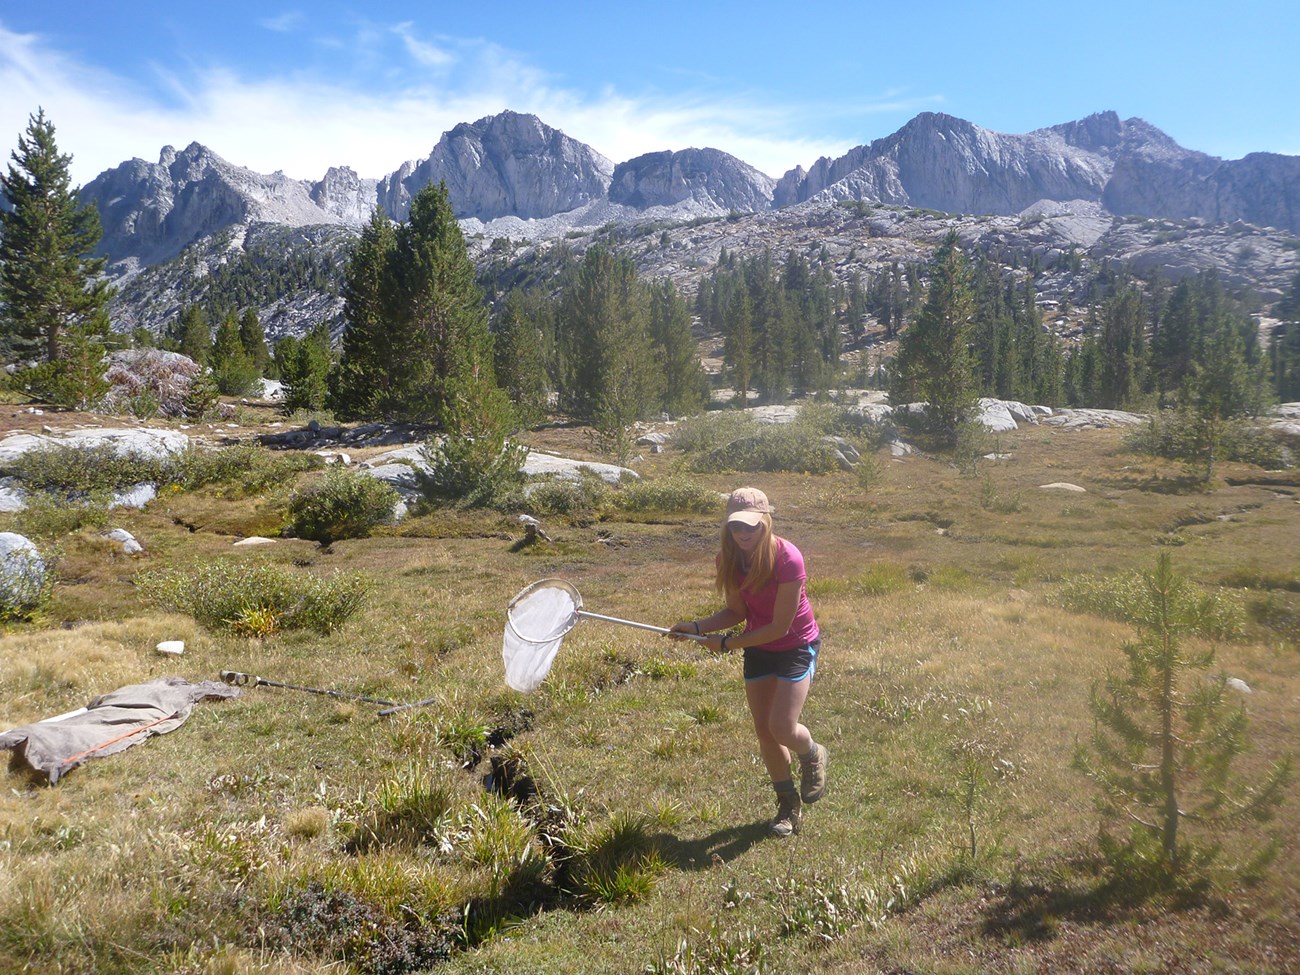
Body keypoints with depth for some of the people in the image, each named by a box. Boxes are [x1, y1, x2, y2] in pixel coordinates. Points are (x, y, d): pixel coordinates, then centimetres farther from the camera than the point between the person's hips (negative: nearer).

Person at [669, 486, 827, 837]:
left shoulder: (787, 558, -29)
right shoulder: (729, 559, -12)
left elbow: (779, 626, -25)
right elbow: (737, 612, 0)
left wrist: (727, 643, -20)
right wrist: (697, 627, -16)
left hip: (796, 646, -5)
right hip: (757, 648, 5)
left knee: (782, 727, -15)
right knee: (763, 730, 7)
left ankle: (813, 756, 22)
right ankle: (788, 803, 29)